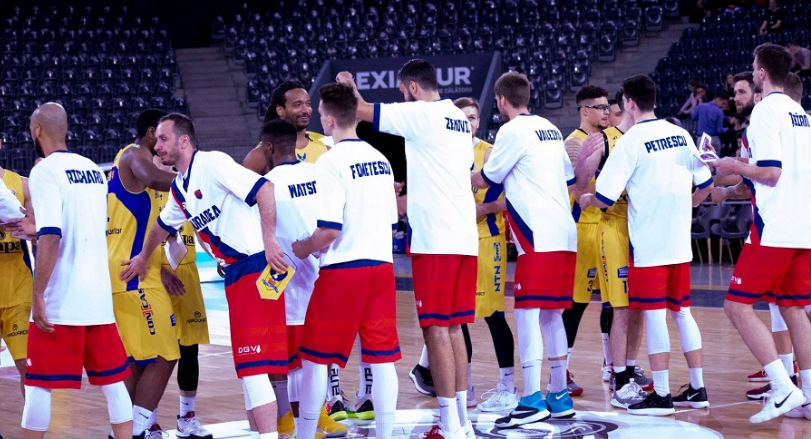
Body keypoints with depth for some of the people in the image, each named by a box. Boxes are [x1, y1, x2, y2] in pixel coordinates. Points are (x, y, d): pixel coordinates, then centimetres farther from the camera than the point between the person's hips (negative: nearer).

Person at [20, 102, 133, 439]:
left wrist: (38, 296, -16)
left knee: (38, 383, 1)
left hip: (59, 300, -7)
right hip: (99, 297, 7)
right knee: (112, 380, 11)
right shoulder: (93, 170, 12)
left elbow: (50, 238, -19)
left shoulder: (45, 171, -10)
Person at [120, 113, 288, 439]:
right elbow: (163, 224, 36)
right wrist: (144, 258, 48)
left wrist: (268, 239, -25)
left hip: (256, 265, -9)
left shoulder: (212, 164, -11)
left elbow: (264, 189, -20)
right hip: (234, 274, 9)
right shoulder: (179, 187, 17)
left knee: (252, 364, -13)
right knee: (247, 363, 11)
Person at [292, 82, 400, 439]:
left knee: (314, 357, 5)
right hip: (381, 265, 6)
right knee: (382, 357, 7)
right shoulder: (380, 159, 11)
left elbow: (329, 229, -17)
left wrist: (303, 248, 0)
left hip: (342, 270, -6)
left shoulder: (331, 162, -12)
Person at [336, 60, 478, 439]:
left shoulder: (420, 114, -8)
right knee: (453, 327, 13)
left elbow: (361, 111, -6)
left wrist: (348, 87, 14)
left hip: (434, 238, -8)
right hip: (464, 237, 8)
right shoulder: (459, 119, 16)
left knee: (436, 328, -5)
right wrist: (412, 189, 33)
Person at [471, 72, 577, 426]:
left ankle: (533, 400, -14)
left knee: (527, 313, -9)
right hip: (564, 233, 8)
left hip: (538, 237, -8)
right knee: (552, 314, 14)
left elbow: (484, 180, 2)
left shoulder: (512, 131, -6)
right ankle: (559, 397, 17)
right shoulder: (551, 130, 18)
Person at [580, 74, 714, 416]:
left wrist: (586, 199, 8)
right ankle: (697, 389, 15)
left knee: (653, 315, -2)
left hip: (648, 244, -6)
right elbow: (706, 185, 12)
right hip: (680, 242, 6)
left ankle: (661, 395, 0)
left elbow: (605, 199, -13)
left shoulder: (630, 142, -11)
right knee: (681, 311, 13)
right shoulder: (681, 135, 6)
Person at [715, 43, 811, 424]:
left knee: (738, 306, -6)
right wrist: (740, 175, 29)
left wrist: (736, 166, -1)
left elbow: (771, 172, -18)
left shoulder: (766, 110, -10)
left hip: (774, 229, -8)